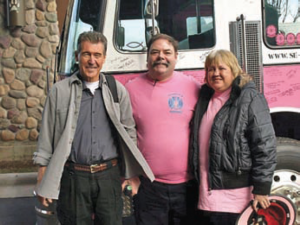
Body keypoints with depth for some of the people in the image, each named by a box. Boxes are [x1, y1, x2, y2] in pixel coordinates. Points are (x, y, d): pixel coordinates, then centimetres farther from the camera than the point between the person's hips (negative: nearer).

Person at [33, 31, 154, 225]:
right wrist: (43, 181, 0)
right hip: (73, 177, -1)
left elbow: (129, 132, 10)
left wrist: (132, 174, 6)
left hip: (109, 175, 1)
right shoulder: (60, 91, 1)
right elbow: (47, 138, 3)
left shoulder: (118, 90, 6)